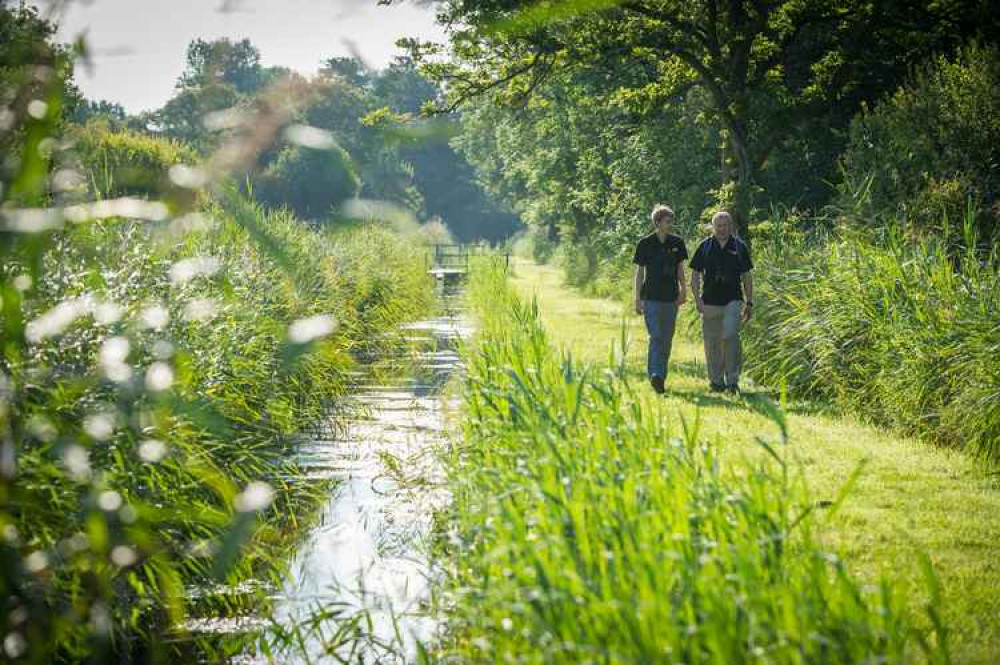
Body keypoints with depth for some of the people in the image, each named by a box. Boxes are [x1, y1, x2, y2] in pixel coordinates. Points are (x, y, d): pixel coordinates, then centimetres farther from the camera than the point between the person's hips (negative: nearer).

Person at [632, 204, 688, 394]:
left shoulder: (677, 243, 6)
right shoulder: (645, 244, -3)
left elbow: (680, 269, 13)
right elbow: (639, 272, 0)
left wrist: (683, 290, 0)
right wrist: (637, 299, -3)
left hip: (671, 298, 4)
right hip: (652, 298, -4)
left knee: (667, 339, 8)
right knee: (656, 337, -15)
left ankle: (661, 376, 18)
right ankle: (655, 374, -22)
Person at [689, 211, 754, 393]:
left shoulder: (740, 247, 6)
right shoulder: (705, 247, 5)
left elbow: (747, 276, 11)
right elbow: (695, 275, 7)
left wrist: (749, 302, 7)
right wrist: (697, 299, -5)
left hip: (733, 301, -1)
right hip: (710, 302, 1)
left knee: (731, 335, -19)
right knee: (712, 343, 4)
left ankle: (733, 380, -13)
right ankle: (716, 381, 17)